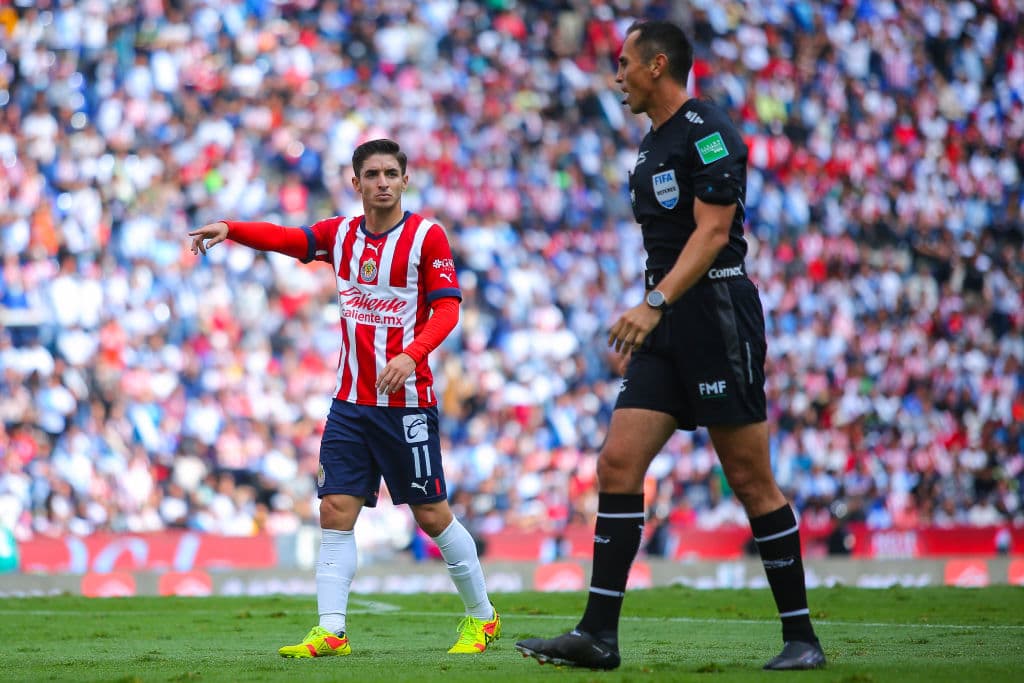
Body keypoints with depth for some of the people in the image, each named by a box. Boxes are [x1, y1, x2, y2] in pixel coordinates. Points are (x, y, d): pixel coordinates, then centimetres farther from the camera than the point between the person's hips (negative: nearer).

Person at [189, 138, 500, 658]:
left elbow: (447, 307, -11)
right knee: (336, 511, -5)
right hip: (350, 401, 5)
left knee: (432, 514, 1)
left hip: (406, 400, -4)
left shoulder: (426, 236, -6)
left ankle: (481, 618, 17)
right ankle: (331, 631, -6)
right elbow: (285, 239, -2)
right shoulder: (341, 234, 8)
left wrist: (411, 354, -27)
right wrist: (229, 229, -20)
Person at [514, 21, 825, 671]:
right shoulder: (653, 143, 18)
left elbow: (712, 232, -18)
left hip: (718, 311, -9)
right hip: (668, 328, 9)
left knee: (751, 478, -5)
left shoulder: (708, 130, -10)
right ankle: (599, 634, -4)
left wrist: (654, 304, -25)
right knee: (617, 464, -2)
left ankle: (801, 637, 4)